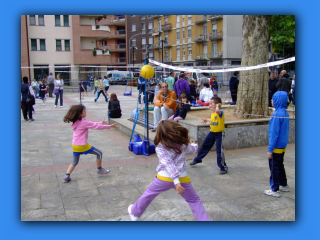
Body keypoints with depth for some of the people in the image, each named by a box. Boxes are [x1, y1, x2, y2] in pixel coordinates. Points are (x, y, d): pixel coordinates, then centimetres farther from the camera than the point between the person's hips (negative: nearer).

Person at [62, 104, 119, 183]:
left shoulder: (75, 122, 11)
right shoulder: (84, 122, -15)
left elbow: (92, 124, 19)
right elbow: (96, 126, -13)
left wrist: (101, 123, 23)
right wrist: (110, 126, -6)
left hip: (75, 145, 8)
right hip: (82, 145, -8)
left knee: (75, 162, 19)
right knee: (99, 153, 10)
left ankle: (67, 176, 5)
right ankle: (100, 169, 21)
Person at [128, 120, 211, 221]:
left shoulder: (160, 148, -9)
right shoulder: (183, 143, 2)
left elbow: (168, 164, -18)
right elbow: (192, 150, 22)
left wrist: (176, 181, -24)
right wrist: (194, 145, 45)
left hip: (164, 178, -1)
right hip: (182, 178, 2)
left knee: (148, 194, 21)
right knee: (194, 200, 17)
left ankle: (135, 213, 40)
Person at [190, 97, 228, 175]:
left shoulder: (221, 112, -20)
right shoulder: (212, 113, 6)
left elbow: (217, 111, -46)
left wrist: (217, 106, -28)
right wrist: (207, 120, 24)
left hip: (219, 134, -8)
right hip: (212, 133, 8)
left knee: (219, 151, -7)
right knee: (204, 146, 18)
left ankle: (223, 168, 7)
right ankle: (197, 159, 39)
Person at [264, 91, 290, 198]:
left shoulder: (277, 114, -23)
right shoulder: (285, 113, 5)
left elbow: (274, 133, -23)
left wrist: (270, 149, -17)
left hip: (276, 146, -9)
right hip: (283, 146, 9)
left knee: (274, 168, 2)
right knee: (280, 166, 22)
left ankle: (275, 190, 11)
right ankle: (284, 185, 34)